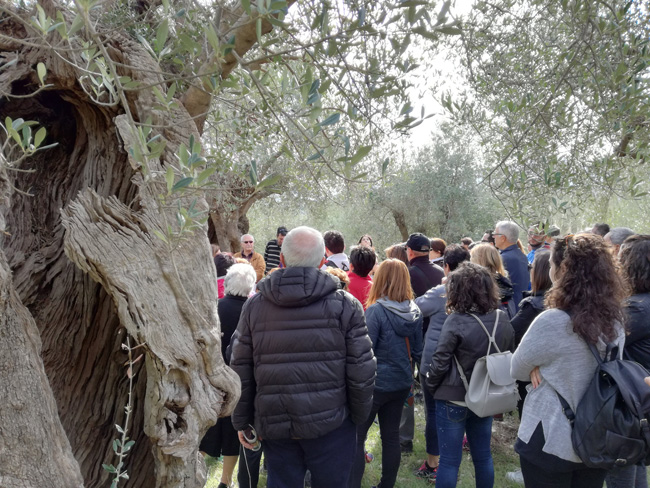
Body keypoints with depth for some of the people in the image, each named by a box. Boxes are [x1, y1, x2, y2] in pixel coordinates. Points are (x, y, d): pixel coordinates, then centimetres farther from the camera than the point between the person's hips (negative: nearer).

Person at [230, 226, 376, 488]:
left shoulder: (254, 305, -2)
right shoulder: (344, 304, -8)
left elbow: (241, 370, 1)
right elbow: (361, 371, -8)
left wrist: (241, 421, 12)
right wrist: (359, 416, 7)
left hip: (273, 425, 2)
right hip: (330, 424, -2)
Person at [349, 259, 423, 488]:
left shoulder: (376, 310, -18)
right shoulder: (415, 312, 0)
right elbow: (418, 352, 7)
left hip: (376, 383, -6)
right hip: (401, 383, 7)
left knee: (356, 438, 4)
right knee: (391, 436, 17)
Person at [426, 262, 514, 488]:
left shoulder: (456, 320, -21)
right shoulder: (502, 320, -3)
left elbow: (440, 361, -17)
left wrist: (431, 386, 0)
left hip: (453, 398, -5)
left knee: (450, 460, 7)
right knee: (483, 455, 21)